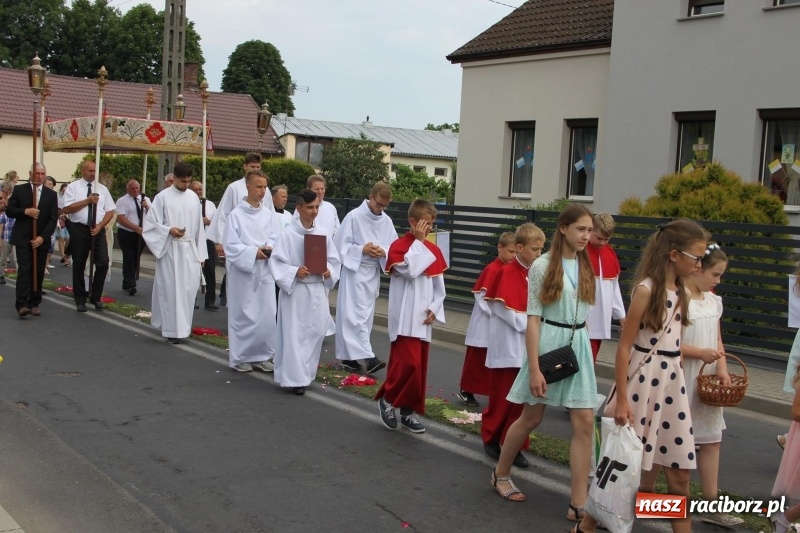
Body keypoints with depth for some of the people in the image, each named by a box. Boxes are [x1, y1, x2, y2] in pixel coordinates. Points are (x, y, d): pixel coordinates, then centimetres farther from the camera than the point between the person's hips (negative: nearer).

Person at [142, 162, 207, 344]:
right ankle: (173, 329, 3)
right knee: (172, 289, -3)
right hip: (170, 249, -4)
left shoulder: (193, 197, 9)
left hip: (190, 250, 4)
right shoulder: (162, 197, -4)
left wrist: (201, 253, 12)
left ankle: (182, 326, 19)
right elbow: (151, 223, -3)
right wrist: (169, 230, -19)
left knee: (189, 288, 4)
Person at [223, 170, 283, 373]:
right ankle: (240, 357, 13)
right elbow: (230, 245, -9)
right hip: (243, 271, -4)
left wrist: (270, 249, -16)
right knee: (243, 315, 2)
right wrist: (253, 252, -18)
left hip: (265, 271, 4)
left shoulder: (270, 215, 7)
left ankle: (261, 356, 16)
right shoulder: (236, 215, -6)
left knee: (267, 316, 4)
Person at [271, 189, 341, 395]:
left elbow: (334, 260, 10)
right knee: (294, 335, -3)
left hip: (317, 290, 4)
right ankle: (295, 378, 3)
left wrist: (329, 271, -9)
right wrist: (294, 272, -23)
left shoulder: (323, 234, 4)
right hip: (295, 290, -4)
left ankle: (305, 373, 25)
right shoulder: (288, 234, -9)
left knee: (316, 332, 8)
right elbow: (276, 261, -9)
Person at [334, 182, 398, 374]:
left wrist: (383, 252, -11)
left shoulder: (387, 221, 5)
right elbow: (340, 244, -8)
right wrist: (362, 249, -18)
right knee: (357, 314, -11)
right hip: (355, 270, -6)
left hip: (373, 273, 6)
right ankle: (367, 356, -17)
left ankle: (349, 356, 18)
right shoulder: (354, 217, -9)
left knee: (365, 315, 9)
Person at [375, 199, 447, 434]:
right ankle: (387, 399, 8)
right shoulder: (399, 245, -8)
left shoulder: (433, 249, 10)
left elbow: (439, 284, 13)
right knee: (409, 363, -15)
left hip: (423, 318, 6)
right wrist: (418, 241, -15)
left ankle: (408, 411, 20)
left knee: (420, 366, 9)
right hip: (405, 317, -6)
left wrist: (435, 307, -1)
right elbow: (409, 270, -24)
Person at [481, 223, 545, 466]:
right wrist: (530, 325, -17)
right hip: (507, 347, -6)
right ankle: (491, 439, 25)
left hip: (527, 347, 6)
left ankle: (513, 446, 17)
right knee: (501, 399, 6)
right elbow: (504, 310, -16)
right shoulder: (507, 272, -12)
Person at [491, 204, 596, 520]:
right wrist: (534, 368, -17)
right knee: (531, 418, 7)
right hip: (548, 345, -5)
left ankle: (578, 503, 3)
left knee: (584, 423, -3)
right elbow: (533, 319, -13)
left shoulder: (586, 266, 6)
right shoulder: (543, 266, -10)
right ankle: (500, 474, 31)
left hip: (578, 346, 5)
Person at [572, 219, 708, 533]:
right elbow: (624, 347, -14)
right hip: (642, 381, -7)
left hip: (672, 383, 7)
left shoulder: (680, 292, 9)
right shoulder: (646, 289, -13)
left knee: (680, 474, 8)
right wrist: (621, 399, -16)